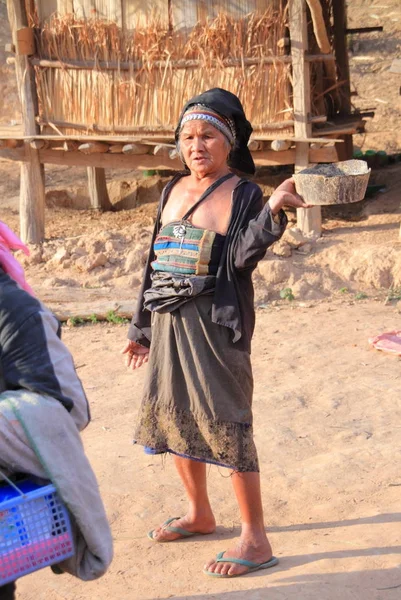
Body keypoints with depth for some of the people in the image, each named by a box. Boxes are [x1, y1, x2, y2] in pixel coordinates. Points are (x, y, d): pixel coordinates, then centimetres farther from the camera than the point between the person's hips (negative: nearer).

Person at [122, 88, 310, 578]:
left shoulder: (242, 194, -8)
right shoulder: (173, 190, 12)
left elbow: (241, 258, -20)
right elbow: (156, 261, 15)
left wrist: (272, 212, -34)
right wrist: (142, 327, 18)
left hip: (216, 326, -7)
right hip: (168, 323, 7)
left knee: (226, 425, -6)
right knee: (171, 418, 15)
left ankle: (255, 540, 6)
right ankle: (199, 514, 35)